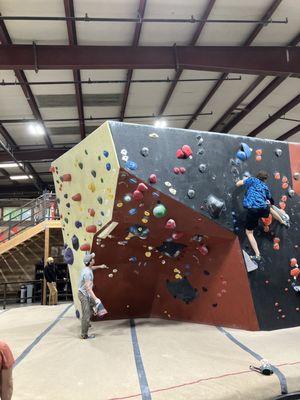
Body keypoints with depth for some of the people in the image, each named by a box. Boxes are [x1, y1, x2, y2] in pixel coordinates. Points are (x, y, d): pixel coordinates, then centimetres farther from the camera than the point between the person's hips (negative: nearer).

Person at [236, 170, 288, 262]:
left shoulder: (252, 180, 12)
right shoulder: (265, 187, 22)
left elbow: (237, 184, 11)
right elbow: (271, 201, 35)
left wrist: (244, 179, 30)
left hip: (252, 209, -4)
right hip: (263, 208, 4)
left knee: (249, 232, 10)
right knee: (270, 209, 43)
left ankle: (257, 255, 2)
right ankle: (283, 222, 68)